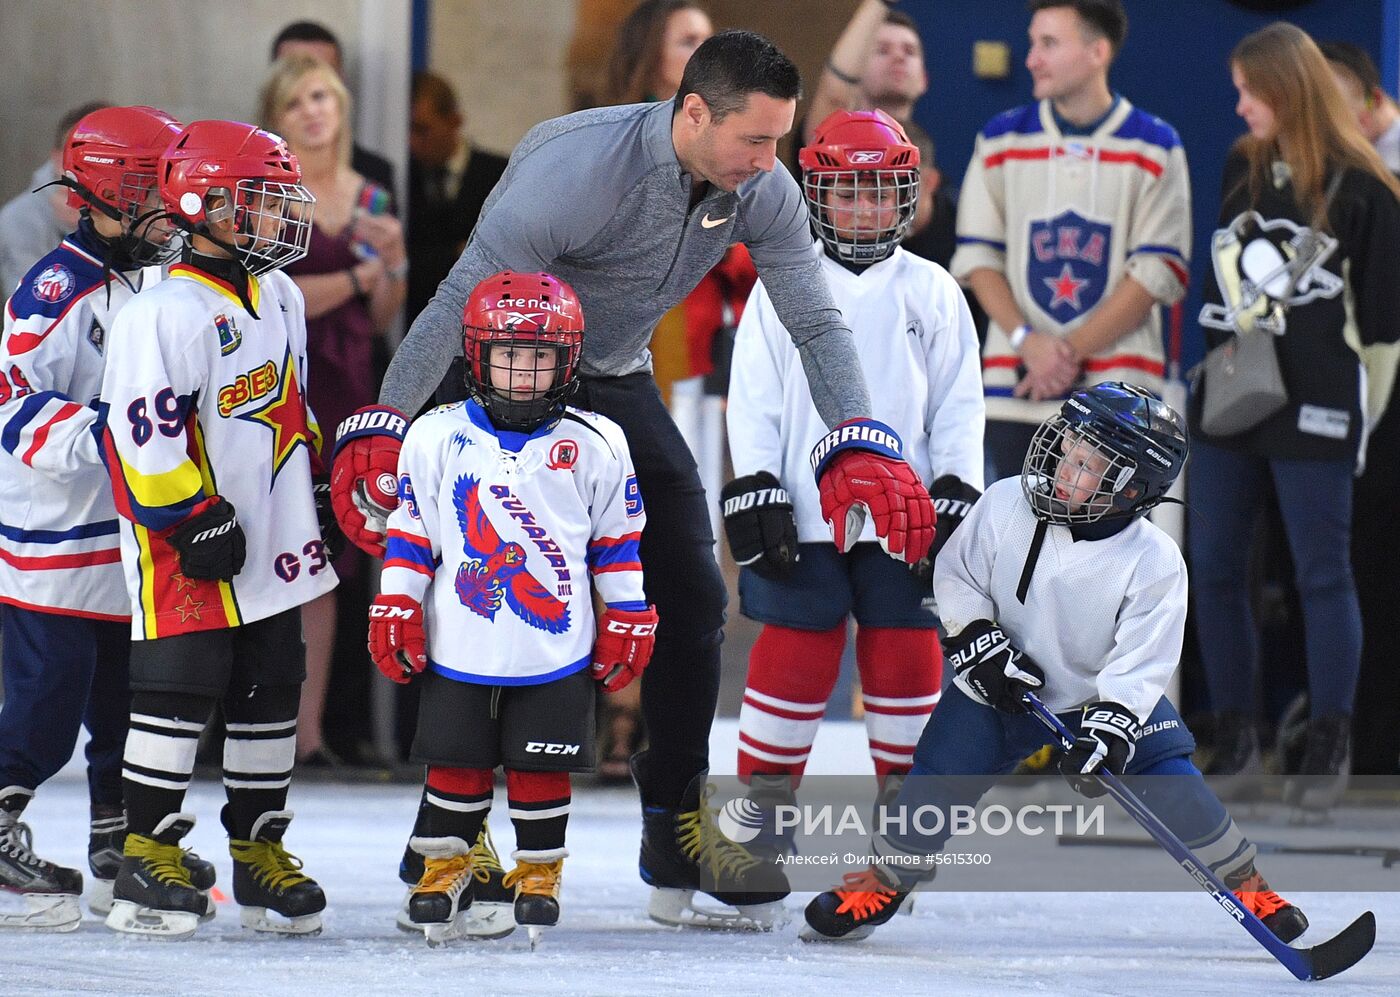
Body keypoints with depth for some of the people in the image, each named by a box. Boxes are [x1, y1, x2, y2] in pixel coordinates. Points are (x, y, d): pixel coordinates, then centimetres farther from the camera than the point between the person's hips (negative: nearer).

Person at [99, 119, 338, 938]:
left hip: (274, 547, 8)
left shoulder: (279, 299, 12)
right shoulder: (167, 315, -17)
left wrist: (317, 491, 23)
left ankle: (261, 851, 20)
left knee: (271, 695, 11)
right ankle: (149, 858, -1)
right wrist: (192, 519, -19)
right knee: (177, 692, -7)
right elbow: (147, 436, -19)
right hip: (188, 554, -8)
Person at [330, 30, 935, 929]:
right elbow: (461, 302, -32)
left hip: (616, 384, 7)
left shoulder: (762, 192, -13)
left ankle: (678, 831, 14)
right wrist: (379, 432, -39)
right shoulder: (580, 169, -33)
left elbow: (816, 322, -8)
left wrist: (863, 450, -23)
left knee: (693, 592, 3)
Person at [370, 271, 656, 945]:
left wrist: (627, 621, 8)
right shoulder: (437, 437, 0)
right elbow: (409, 528, 6)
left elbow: (618, 539, 8)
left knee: (542, 766, 4)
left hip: (556, 649, 0)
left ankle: (538, 873, 18)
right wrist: (396, 606, 3)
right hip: (460, 646, 0)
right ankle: (444, 867, 19)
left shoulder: (595, 445, 1)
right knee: (456, 762, 4)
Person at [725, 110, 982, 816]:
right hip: (806, 513, -1)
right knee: (796, 652, -1)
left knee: (905, 653, 4)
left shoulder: (930, 293, 7)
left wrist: (955, 498, 1)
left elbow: (959, 404, 8)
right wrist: (755, 492, -5)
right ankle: (763, 791, 9)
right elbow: (753, 397, 2)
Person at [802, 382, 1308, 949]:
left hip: (1107, 695, -1)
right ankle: (882, 882, 16)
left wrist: (1106, 731, -33)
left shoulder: (1154, 563, -22)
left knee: (1169, 785, -13)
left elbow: (1140, 663, -22)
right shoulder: (1005, 507, -18)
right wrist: (980, 644, -17)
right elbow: (957, 576, -4)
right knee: (936, 784, -8)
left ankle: (1244, 884, 6)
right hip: (996, 691, 1)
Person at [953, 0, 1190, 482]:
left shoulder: (1154, 147, 0)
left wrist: (1071, 350, -11)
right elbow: (976, 256, 6)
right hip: (1015, 385, 2)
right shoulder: (1001, 140, 8)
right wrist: (1026, 340, -10)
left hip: (1115, 388, -2)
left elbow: (1157, 270, -4)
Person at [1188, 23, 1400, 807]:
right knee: (1215, 569, 5)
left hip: (1313, 416, -6)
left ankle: (1331, 749, 5)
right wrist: (1211, 370, 16)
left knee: (1323, 574, -2)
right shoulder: (1241, 169, 11)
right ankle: (1237, 741, 14)